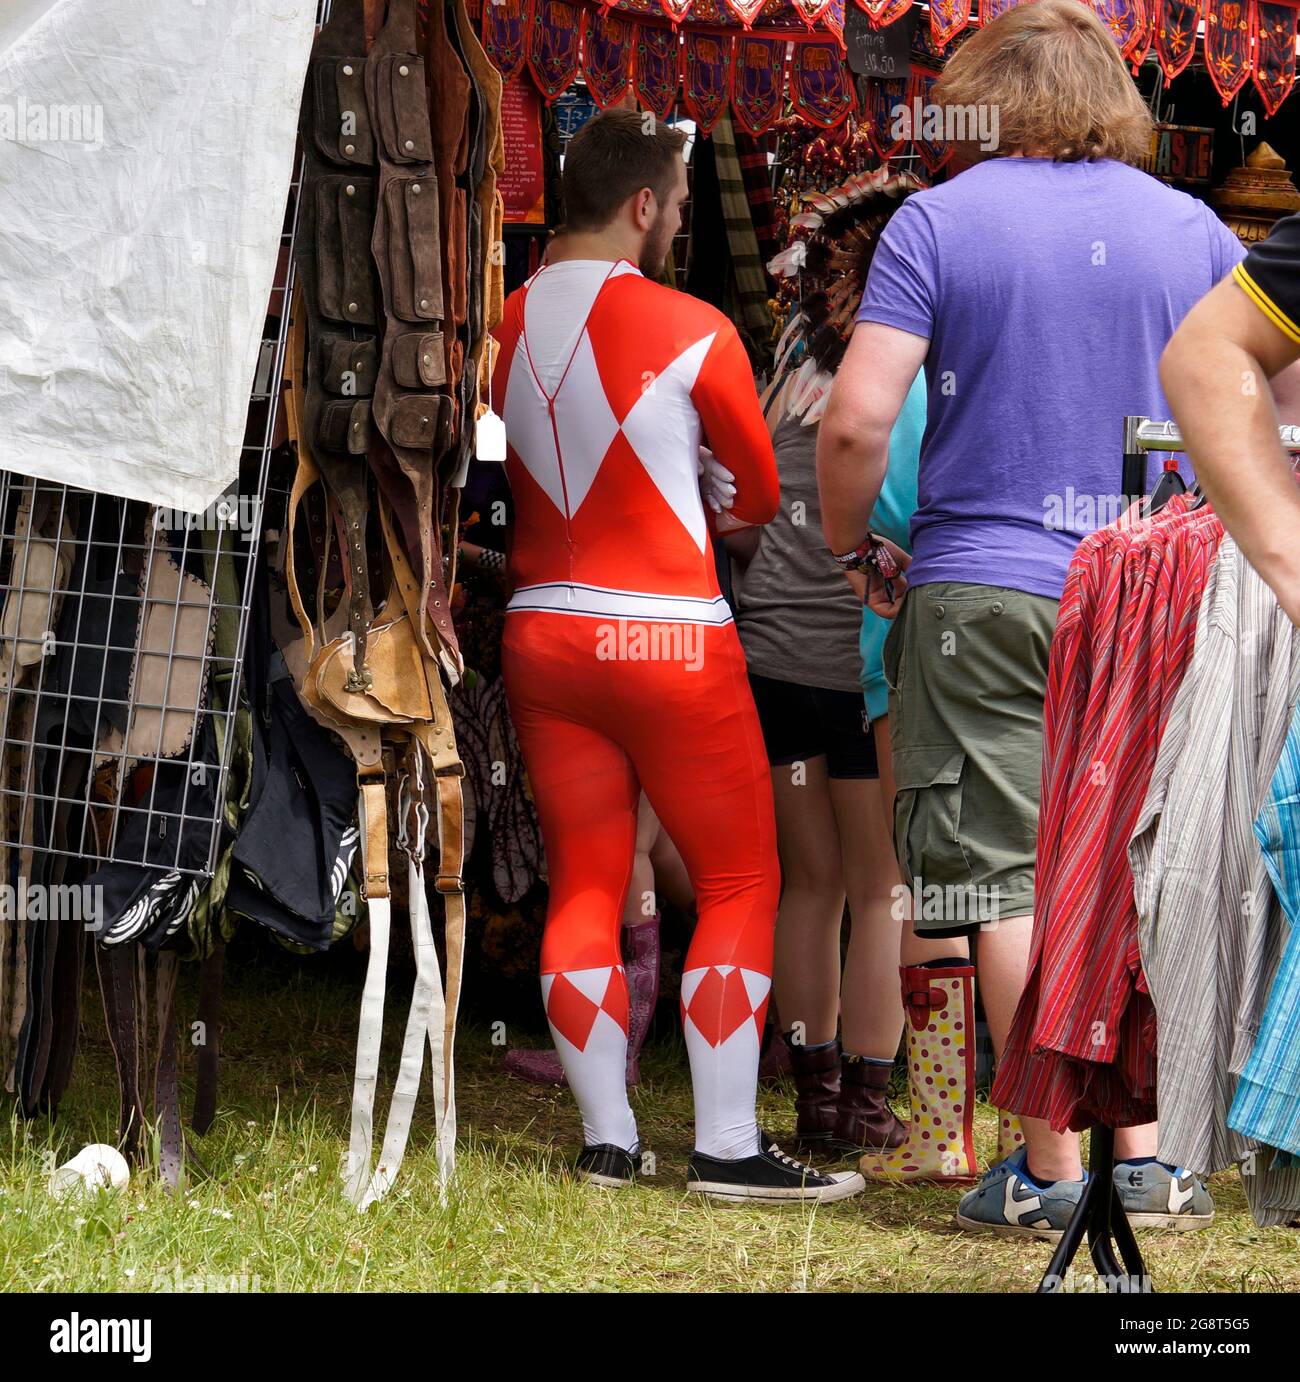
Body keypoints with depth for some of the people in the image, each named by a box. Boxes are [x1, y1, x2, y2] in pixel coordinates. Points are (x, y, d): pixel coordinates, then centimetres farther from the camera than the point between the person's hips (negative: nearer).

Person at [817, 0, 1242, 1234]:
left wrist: (849, 547, 4)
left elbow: (858, 419, -12)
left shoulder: (939, 221, -3)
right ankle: (1140, 1155, 9)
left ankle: (1051, 1170, -1)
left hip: (981, 592, -3)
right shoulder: (1193, 229, 6)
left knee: (1009, 881, 0)